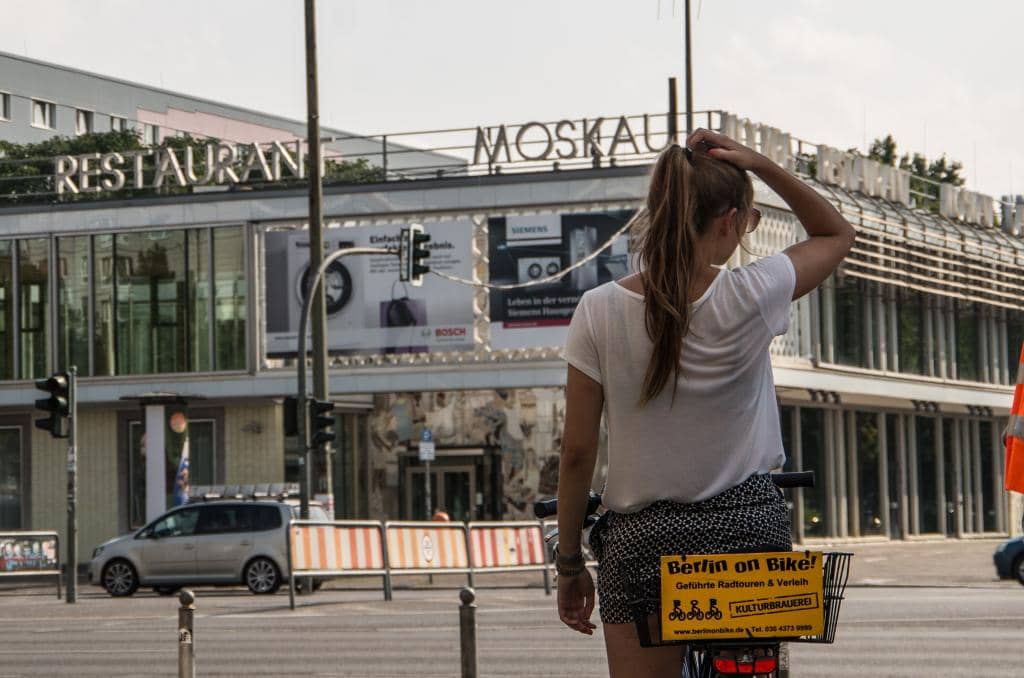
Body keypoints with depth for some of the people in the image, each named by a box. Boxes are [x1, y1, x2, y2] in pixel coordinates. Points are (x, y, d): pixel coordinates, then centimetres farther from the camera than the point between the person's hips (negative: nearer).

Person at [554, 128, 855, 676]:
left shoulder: (600, 311, -8)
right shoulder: (751, 296, -10)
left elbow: (576, 452, -4)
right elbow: (836, 233, 10)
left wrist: (569, 564, 6)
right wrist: (763, 167, -1)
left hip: (640, 541, 0)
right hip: (750, 527, 0)